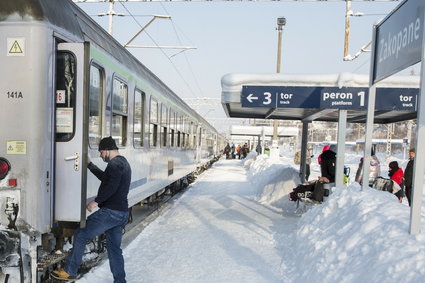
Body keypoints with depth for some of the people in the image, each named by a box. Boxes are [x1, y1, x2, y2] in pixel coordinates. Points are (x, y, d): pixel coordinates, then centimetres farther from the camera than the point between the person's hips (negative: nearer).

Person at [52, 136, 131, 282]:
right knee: (114, 247, 16)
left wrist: (96, 201, -19)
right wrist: (89, 164, 26)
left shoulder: (114, 164, -14)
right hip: (122, 213, 10)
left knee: (80, 235, 2)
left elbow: (111, 186, -27)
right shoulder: (123, 163, 18)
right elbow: (104, 177, 27)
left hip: (110, 212, -10)